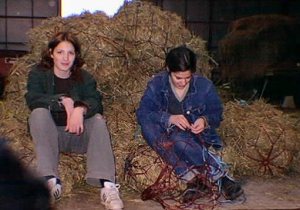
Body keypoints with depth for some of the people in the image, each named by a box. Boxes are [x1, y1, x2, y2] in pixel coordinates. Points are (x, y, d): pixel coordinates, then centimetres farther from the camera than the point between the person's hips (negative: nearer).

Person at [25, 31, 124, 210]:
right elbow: (33, 100, -15)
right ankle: (51, 180, -38)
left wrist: (80, 109, -34)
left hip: (78, 134, 1)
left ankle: (108, 186, -44)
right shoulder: (38, 74, 5)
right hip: (50, 135, -1)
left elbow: (95, 101, -12)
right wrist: (63, 100, -25)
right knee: (39, 113, -28)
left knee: (98, 119, -27)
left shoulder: (85, 78, 8)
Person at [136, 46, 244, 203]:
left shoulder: (205, 85, -3)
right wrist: (169, 118, -30)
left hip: (196, 136, -1)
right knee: (148, 125, -34)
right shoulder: (157, 84, -4)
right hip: (166, 136, 2)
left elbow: (217, 115, 2)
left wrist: (205, 121, -23)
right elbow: (142, 113, -13)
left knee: (178, 138, -37)